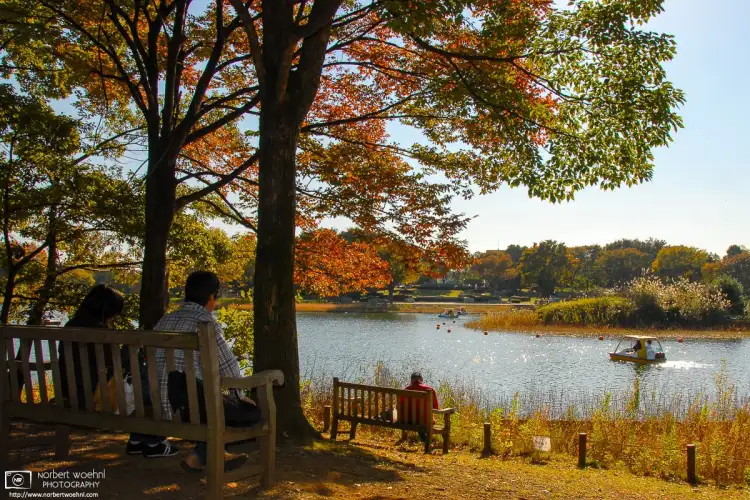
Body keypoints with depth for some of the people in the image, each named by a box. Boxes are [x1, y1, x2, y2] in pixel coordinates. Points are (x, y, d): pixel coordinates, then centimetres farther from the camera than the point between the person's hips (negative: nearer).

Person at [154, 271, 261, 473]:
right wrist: (239, 395, 10)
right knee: (252, 411, 6)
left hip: (163, 402, 9)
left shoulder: (165, 320, 13)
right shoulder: (206, 321, -9)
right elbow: (227, 364, -8)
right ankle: (199, 455, 4)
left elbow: (155, 360, 19)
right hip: (191, 400, -8)